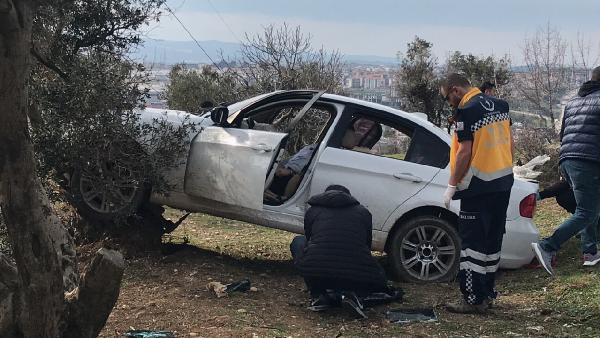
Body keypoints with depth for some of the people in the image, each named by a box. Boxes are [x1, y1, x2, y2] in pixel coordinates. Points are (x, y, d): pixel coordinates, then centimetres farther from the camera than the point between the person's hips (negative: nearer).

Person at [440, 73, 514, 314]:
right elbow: (509, 141, 16)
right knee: (493, 240, 15)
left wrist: (452, 186, -12)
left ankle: (474, 300, -2)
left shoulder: (467, 111, -15)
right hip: (504, 183, 9)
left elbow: (465, 152, -18)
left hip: (478, 187, -9)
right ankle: (487, 293, 24)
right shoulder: (499, 105, 10)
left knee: (472, 242, -3)